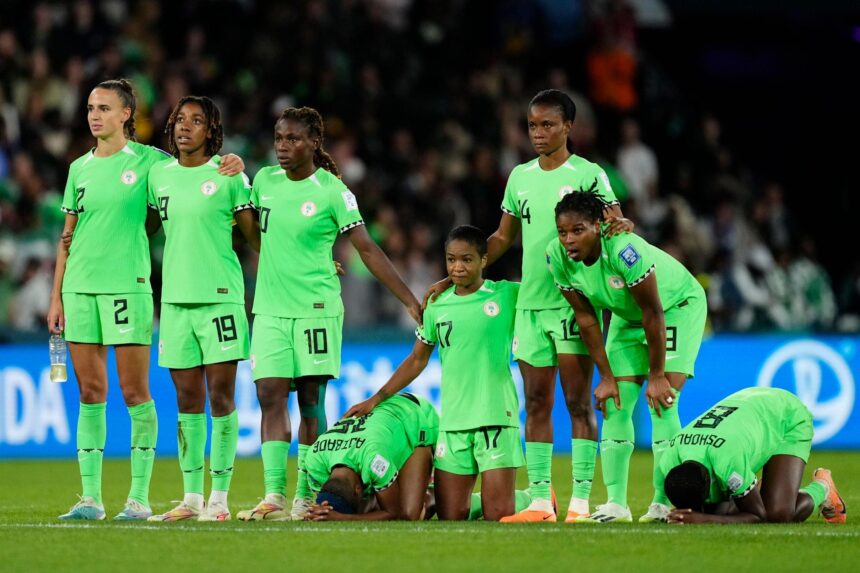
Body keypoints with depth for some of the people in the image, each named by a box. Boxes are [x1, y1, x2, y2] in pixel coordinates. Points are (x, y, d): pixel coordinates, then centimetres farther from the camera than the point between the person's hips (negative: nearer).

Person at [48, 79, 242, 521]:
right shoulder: (79, 168, 12)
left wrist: (232, 166, -15)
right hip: (80, 287, 4)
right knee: (89, 392, 4)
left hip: (127, 285, -4)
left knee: (135, 391, -4)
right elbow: (67, 236, 16)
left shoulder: (147, 161, -1)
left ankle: (139, 496, 1)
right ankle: (90, 496, 8)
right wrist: (56, 295, 13)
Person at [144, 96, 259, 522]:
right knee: (187, 399, 6)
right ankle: (191, 497, 10)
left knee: (220, 397, -4)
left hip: (220, 296, -4)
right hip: (175, 297, 4)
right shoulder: (159, 175, 10)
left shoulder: (228, 175, -2)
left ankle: (219, 496, -1)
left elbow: (253, 235, 3)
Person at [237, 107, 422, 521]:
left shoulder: (332, 191, -7)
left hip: (316, 309, -4)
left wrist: (410, 301, -9)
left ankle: (306, 497, 4)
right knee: (270, 396, -6)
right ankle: (273, 495, -10)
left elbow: (368, 250, -6)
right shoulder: (264, 181, 7)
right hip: (269, 309, 4)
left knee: (311, 400, 0)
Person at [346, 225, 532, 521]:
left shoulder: (508, 295, 1)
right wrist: (377, 398, 14)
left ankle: (535, 498, 21)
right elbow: (417, 360, 18)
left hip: (496, 417, -3)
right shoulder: (437, 306, 10)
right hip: (452, 421, 3)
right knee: (450, 516, -2)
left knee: (498, 514, -7)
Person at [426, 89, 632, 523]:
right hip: (531, 303, 5)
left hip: (574, 302, -5)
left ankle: (581, 502, -5)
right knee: (536, 404, 4)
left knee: (578, 401, -5)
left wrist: (620, 225, -35)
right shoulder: (520, 177, 13)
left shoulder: (588, 175, -3)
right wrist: (453, 278, 15)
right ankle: (540, 502, 7)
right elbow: (502, 238, 20)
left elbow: (614, 221, -10)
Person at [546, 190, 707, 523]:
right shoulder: (557, 256, -20)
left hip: (677, 306, -6)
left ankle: (664, 503, -14)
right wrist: (606, 377, -8)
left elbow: (652, 314, -29)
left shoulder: (625, 251, -39)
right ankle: (616, 503, 1)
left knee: (661, 402, -17)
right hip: (627, 317, 6)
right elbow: (586, 318, -8)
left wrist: (657, 376, -22)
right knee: (616, 405, -3)